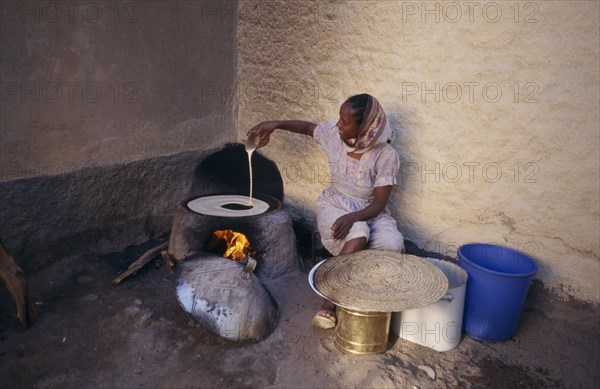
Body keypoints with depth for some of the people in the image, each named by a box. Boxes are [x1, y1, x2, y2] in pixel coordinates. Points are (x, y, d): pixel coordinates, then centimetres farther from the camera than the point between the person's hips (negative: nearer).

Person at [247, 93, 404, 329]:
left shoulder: (386, 156, -17)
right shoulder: (333, 132, -8)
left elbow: (380, 203, -18)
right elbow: (306, 127, 15)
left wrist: (352, 217, -35)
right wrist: (275, 124, 3)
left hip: (370, 211, 0)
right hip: (335, 205, 0)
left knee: (393, 245, -31)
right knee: (358, 235, -35)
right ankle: (331, 302, -24)